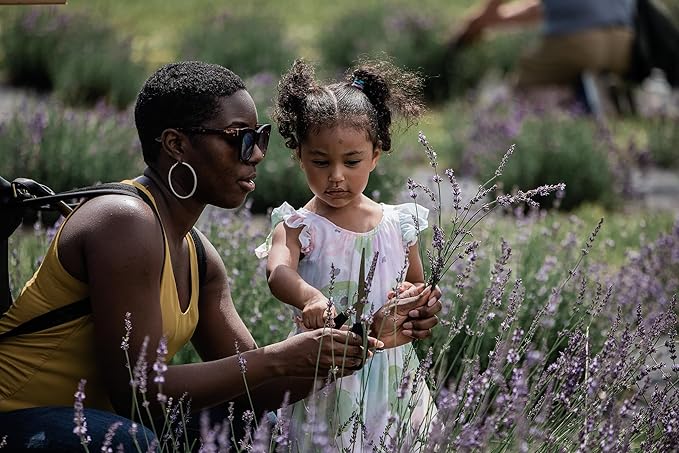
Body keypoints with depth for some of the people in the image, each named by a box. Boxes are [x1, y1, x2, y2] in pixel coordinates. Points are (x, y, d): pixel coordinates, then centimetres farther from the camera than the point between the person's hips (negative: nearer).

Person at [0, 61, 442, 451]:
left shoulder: (200, 259, 9)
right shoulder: (127, 224, -20)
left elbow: (248, 387, 7)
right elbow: (139, 392, -23)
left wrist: (369, 339, -1)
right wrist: (279, 359, -21)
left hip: (92, 417, 9)